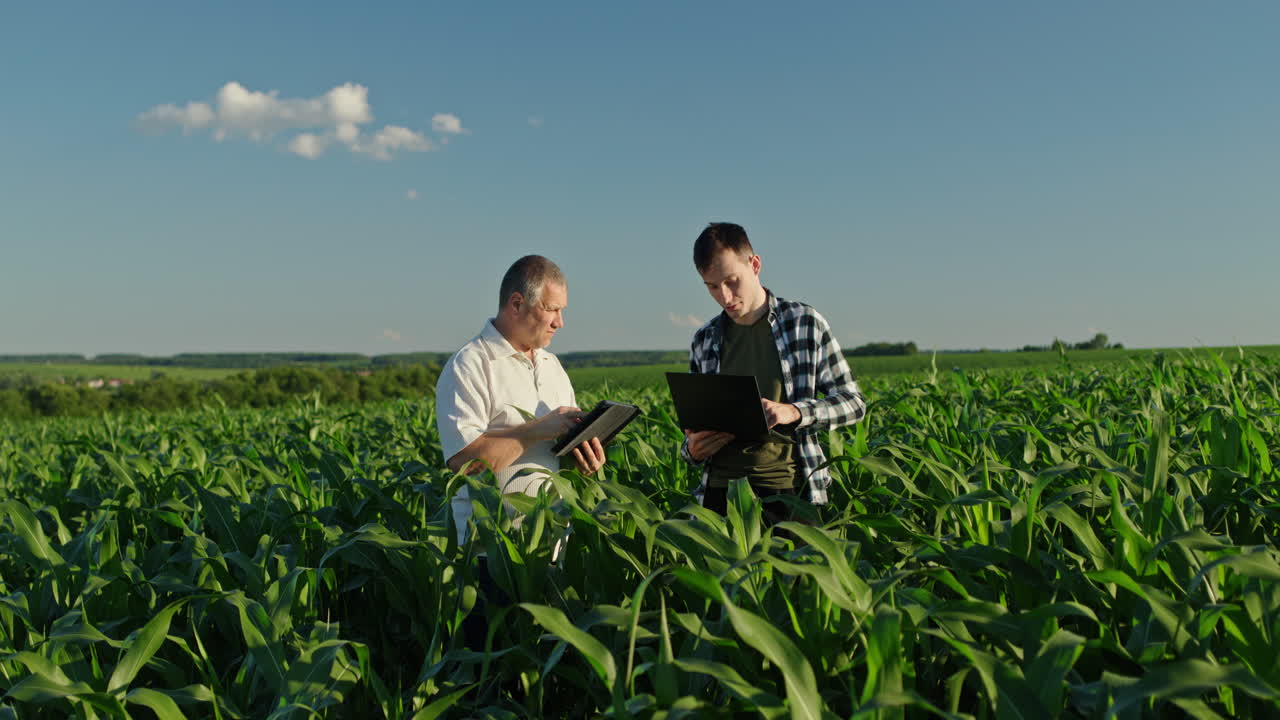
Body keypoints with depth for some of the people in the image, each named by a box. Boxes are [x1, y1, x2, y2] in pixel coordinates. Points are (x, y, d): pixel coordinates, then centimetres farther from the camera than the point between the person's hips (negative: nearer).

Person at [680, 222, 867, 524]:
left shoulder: (805, 323, 1)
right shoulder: (704, 341, 11)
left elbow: (853, 403, 2)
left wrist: (794, 412, -15)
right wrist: (692, 449, -6)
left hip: (787, 488, -2)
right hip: (720, 491, 3)